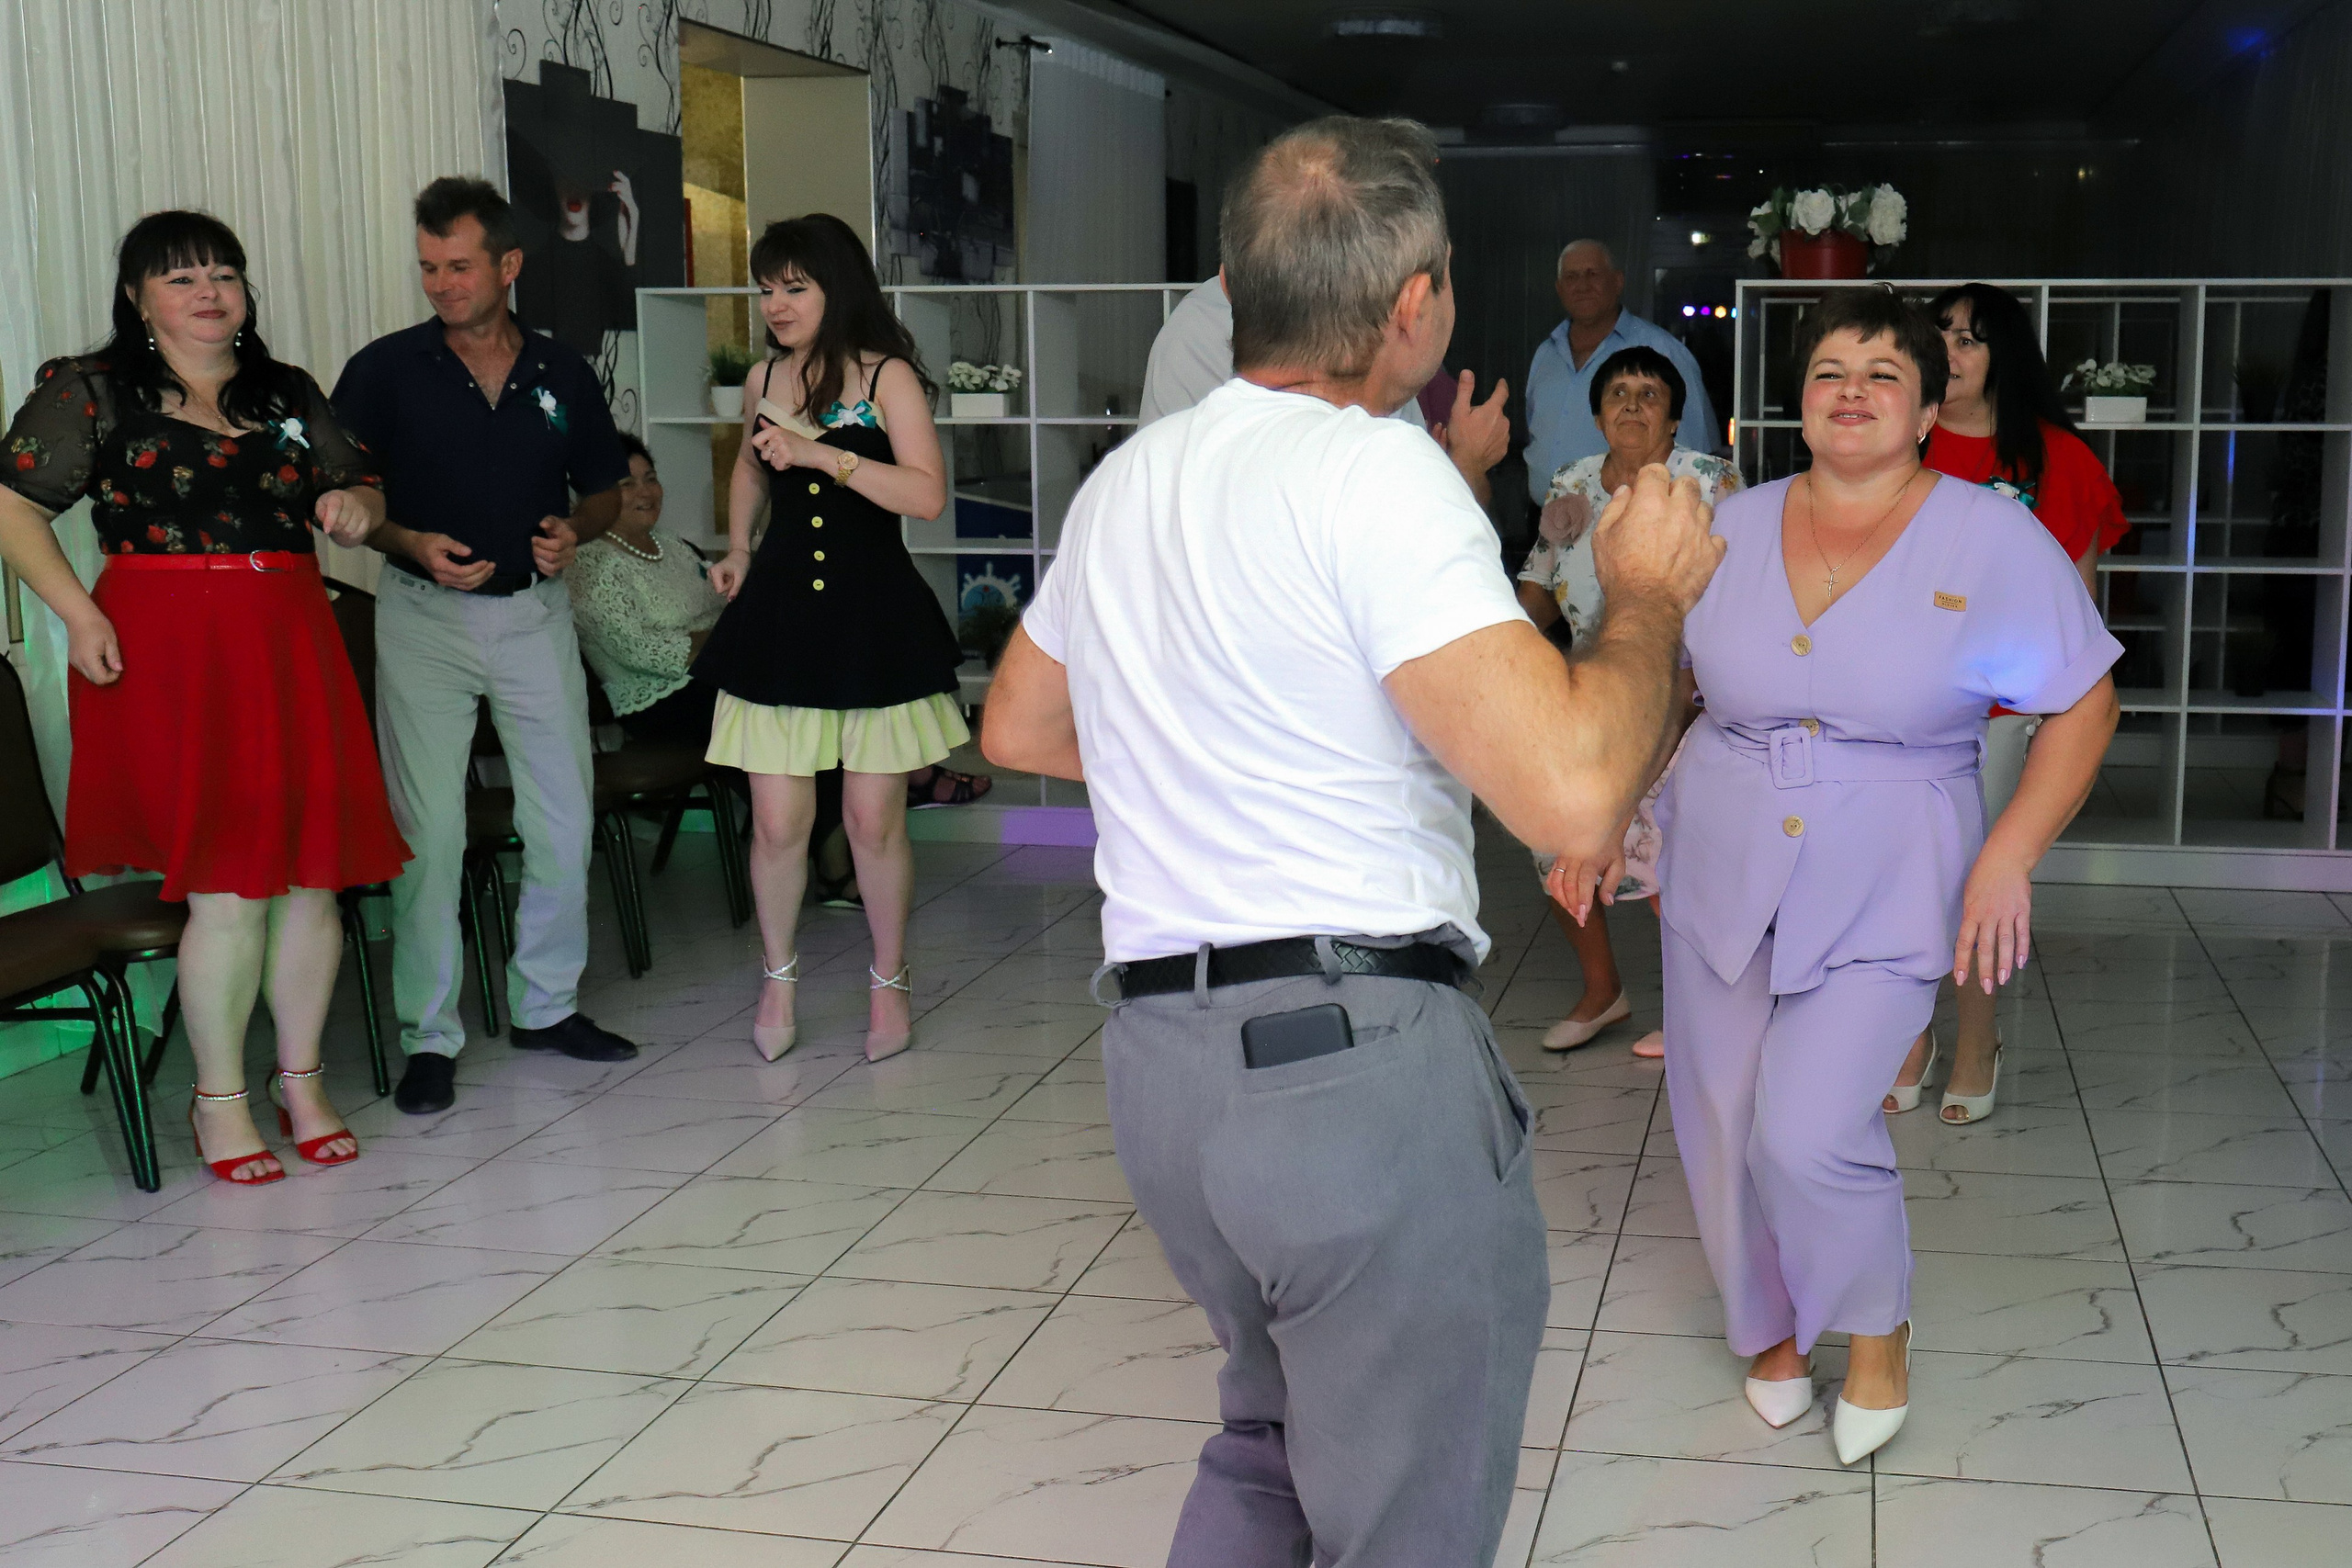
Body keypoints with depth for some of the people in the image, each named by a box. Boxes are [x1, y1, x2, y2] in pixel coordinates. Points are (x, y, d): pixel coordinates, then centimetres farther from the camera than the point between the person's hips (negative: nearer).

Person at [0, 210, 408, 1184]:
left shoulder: (288, 394, 17)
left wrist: (356, 507, -1)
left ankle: (302, 1078, 19)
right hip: (168, 653, -4)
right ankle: (218, 1098, 8)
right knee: (228, 883, -8)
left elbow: (359, 486, 23)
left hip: (290, 647, 5)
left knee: (313, 872, 3)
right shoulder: (88, 391, 4)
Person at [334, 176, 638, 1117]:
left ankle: (547, 1006, 23)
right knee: (428, 831, -4)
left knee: (564, 822, 6)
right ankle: (429, 1037, 6)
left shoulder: (562, 374, 5)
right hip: (425, 617, -3)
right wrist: (412, 545, -17)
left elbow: (605, 488, 15)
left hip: (536, 613, 3)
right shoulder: (386, 370, -3)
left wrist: (574, 530, -6)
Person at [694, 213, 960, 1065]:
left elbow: (927, 494, -18)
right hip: (778, 612, 3)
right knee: (777, 820, 1)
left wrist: (824, 454, -23)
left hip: (872, 616, -3)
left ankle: (890, 980, 22)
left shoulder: (888, 377, -5)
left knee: (873, 819, 2)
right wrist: (738, 551, 21)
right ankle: (778, 976, 23)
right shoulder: (763, 380, 9)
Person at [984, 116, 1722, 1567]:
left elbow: (1019, 728, 26)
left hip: (1162, 1053, 8)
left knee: (1270, 1441, 28)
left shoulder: (1129, 480, 11)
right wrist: (1649, 595, -6)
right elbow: (1573, 794, -23)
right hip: (1363, 1061, -8)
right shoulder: (1380, 475, -14)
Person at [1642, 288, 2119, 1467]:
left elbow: (2083, 704, -2)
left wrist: (2010, 857, -11)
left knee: (1809, 1133, -15)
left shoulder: (1993, 541, -8)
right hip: (1721, 877, 4)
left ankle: (1879, 1331, 16)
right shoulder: (1730, 531, 2)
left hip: (1883, 896, -4)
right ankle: (1772, 1326, 37)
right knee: (1724, 1132, 9)